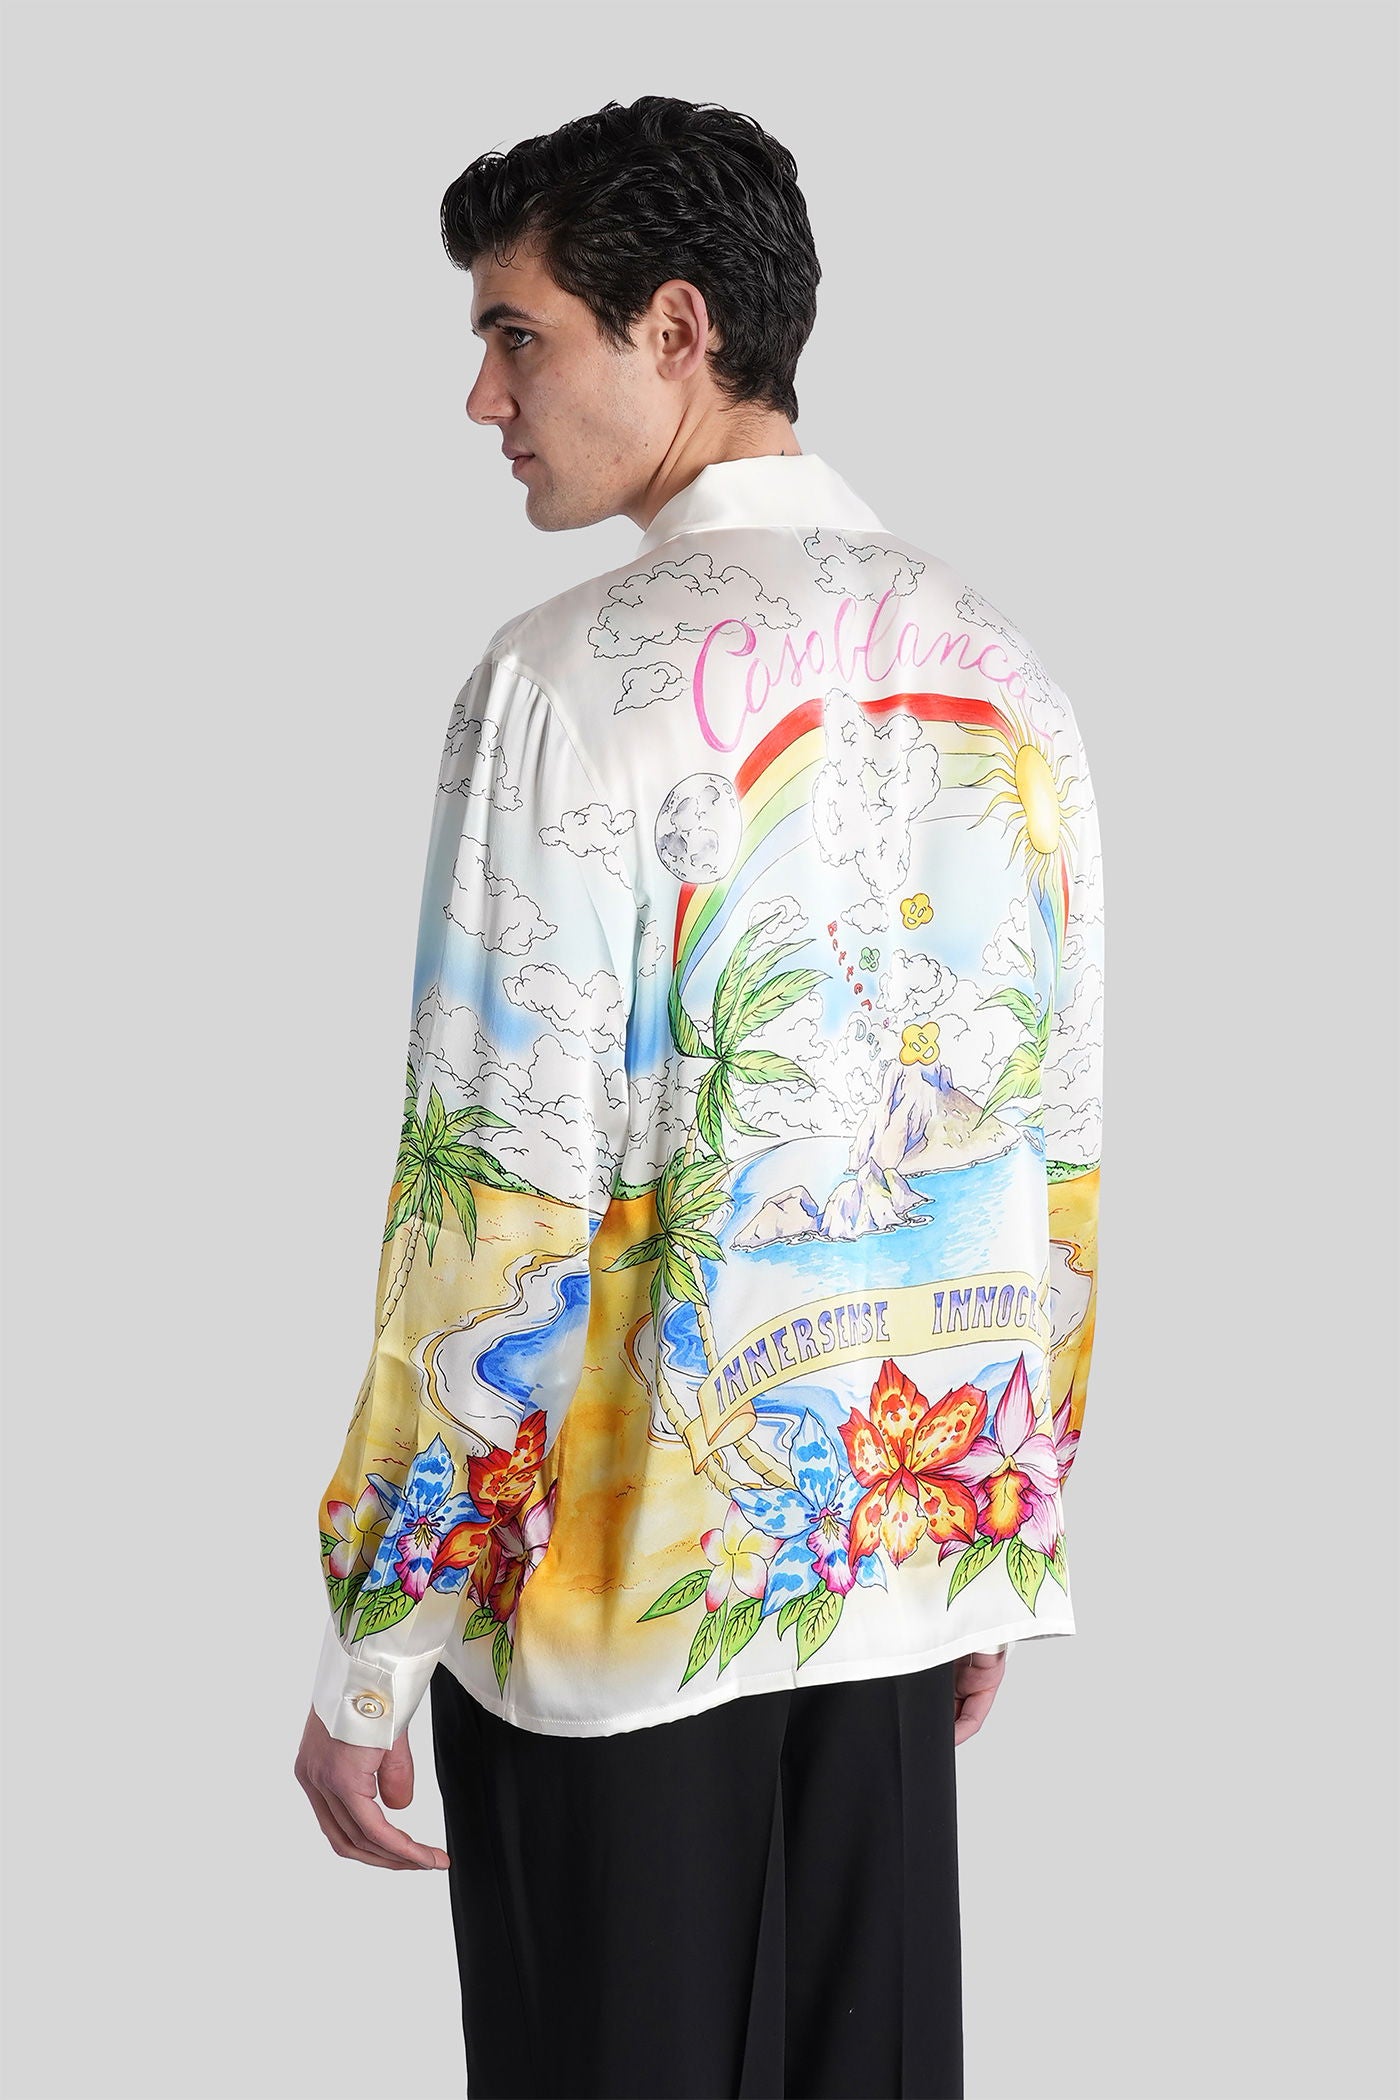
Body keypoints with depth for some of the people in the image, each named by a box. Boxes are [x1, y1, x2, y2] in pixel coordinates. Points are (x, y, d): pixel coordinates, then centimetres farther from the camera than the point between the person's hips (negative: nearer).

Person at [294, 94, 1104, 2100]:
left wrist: (369, 1647, -9)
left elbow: (500, 1199, -17)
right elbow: (1060, 1160, 9)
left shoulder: (582, 675, -15)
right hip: (906, 1544, 6)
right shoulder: (1004, 676, 5)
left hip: (619, 1576, -6)